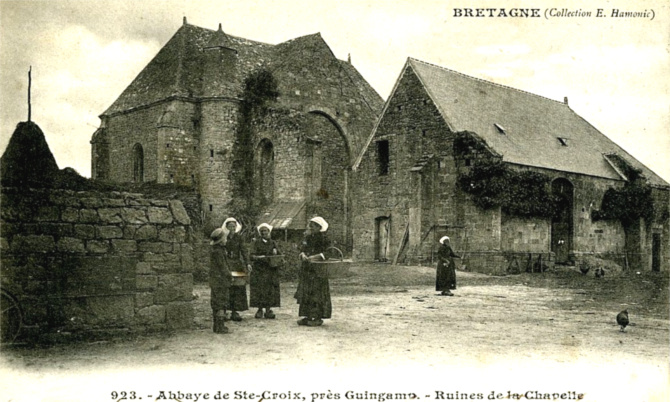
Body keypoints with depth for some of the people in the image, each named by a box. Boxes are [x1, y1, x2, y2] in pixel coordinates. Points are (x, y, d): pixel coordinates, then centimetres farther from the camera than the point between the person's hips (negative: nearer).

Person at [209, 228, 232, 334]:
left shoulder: (214, 250, 12)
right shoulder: (218, 251, -19)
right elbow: (222, 267, -18)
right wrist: (230, 277, -6)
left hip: (215, 281, 10)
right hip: (221, 281, -10)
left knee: (216, 304, 12)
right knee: (221, 303, -6)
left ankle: (217, 325, 18)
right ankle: (220, 326, -4)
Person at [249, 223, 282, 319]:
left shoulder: (273, 243, 14)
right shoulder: (256, 242, 5)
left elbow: (279, 255, 10)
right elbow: (251, 256, -5)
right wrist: (259, 258, -23)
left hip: (271, 271, 2)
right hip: (259, 270, -2)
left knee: (270, 291, -3)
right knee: (259, 290, -5)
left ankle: (268, 310, 4)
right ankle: (259, 310, 5)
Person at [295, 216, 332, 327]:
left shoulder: (323, 238, -7)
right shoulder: (307, 237, 14)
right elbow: (302, 249, 14)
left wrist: (315, 257, -21)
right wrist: (303, 255, -9)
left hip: (318, 270, -7)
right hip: (306, 269, 7)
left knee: (317, 293, -6)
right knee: (306, 293, 8)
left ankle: (318, 318, 0)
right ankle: (308, 316, 15)